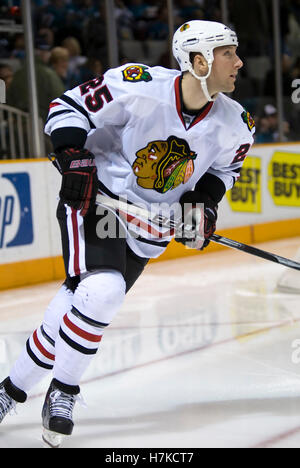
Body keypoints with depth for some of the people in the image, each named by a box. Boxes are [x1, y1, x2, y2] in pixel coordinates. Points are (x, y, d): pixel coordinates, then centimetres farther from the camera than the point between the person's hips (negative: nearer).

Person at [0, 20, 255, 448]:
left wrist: (204, 202, -4)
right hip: (94, 199, -5)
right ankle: (62, 394, -4)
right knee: (100, 290, -25)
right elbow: (68, 106, -11)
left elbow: (224, 166, 13)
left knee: (85, 302, 1)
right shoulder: (138, 86, -22)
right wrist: (74, 158, -23)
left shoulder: (234, 125, -8)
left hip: (148, 229, 5)